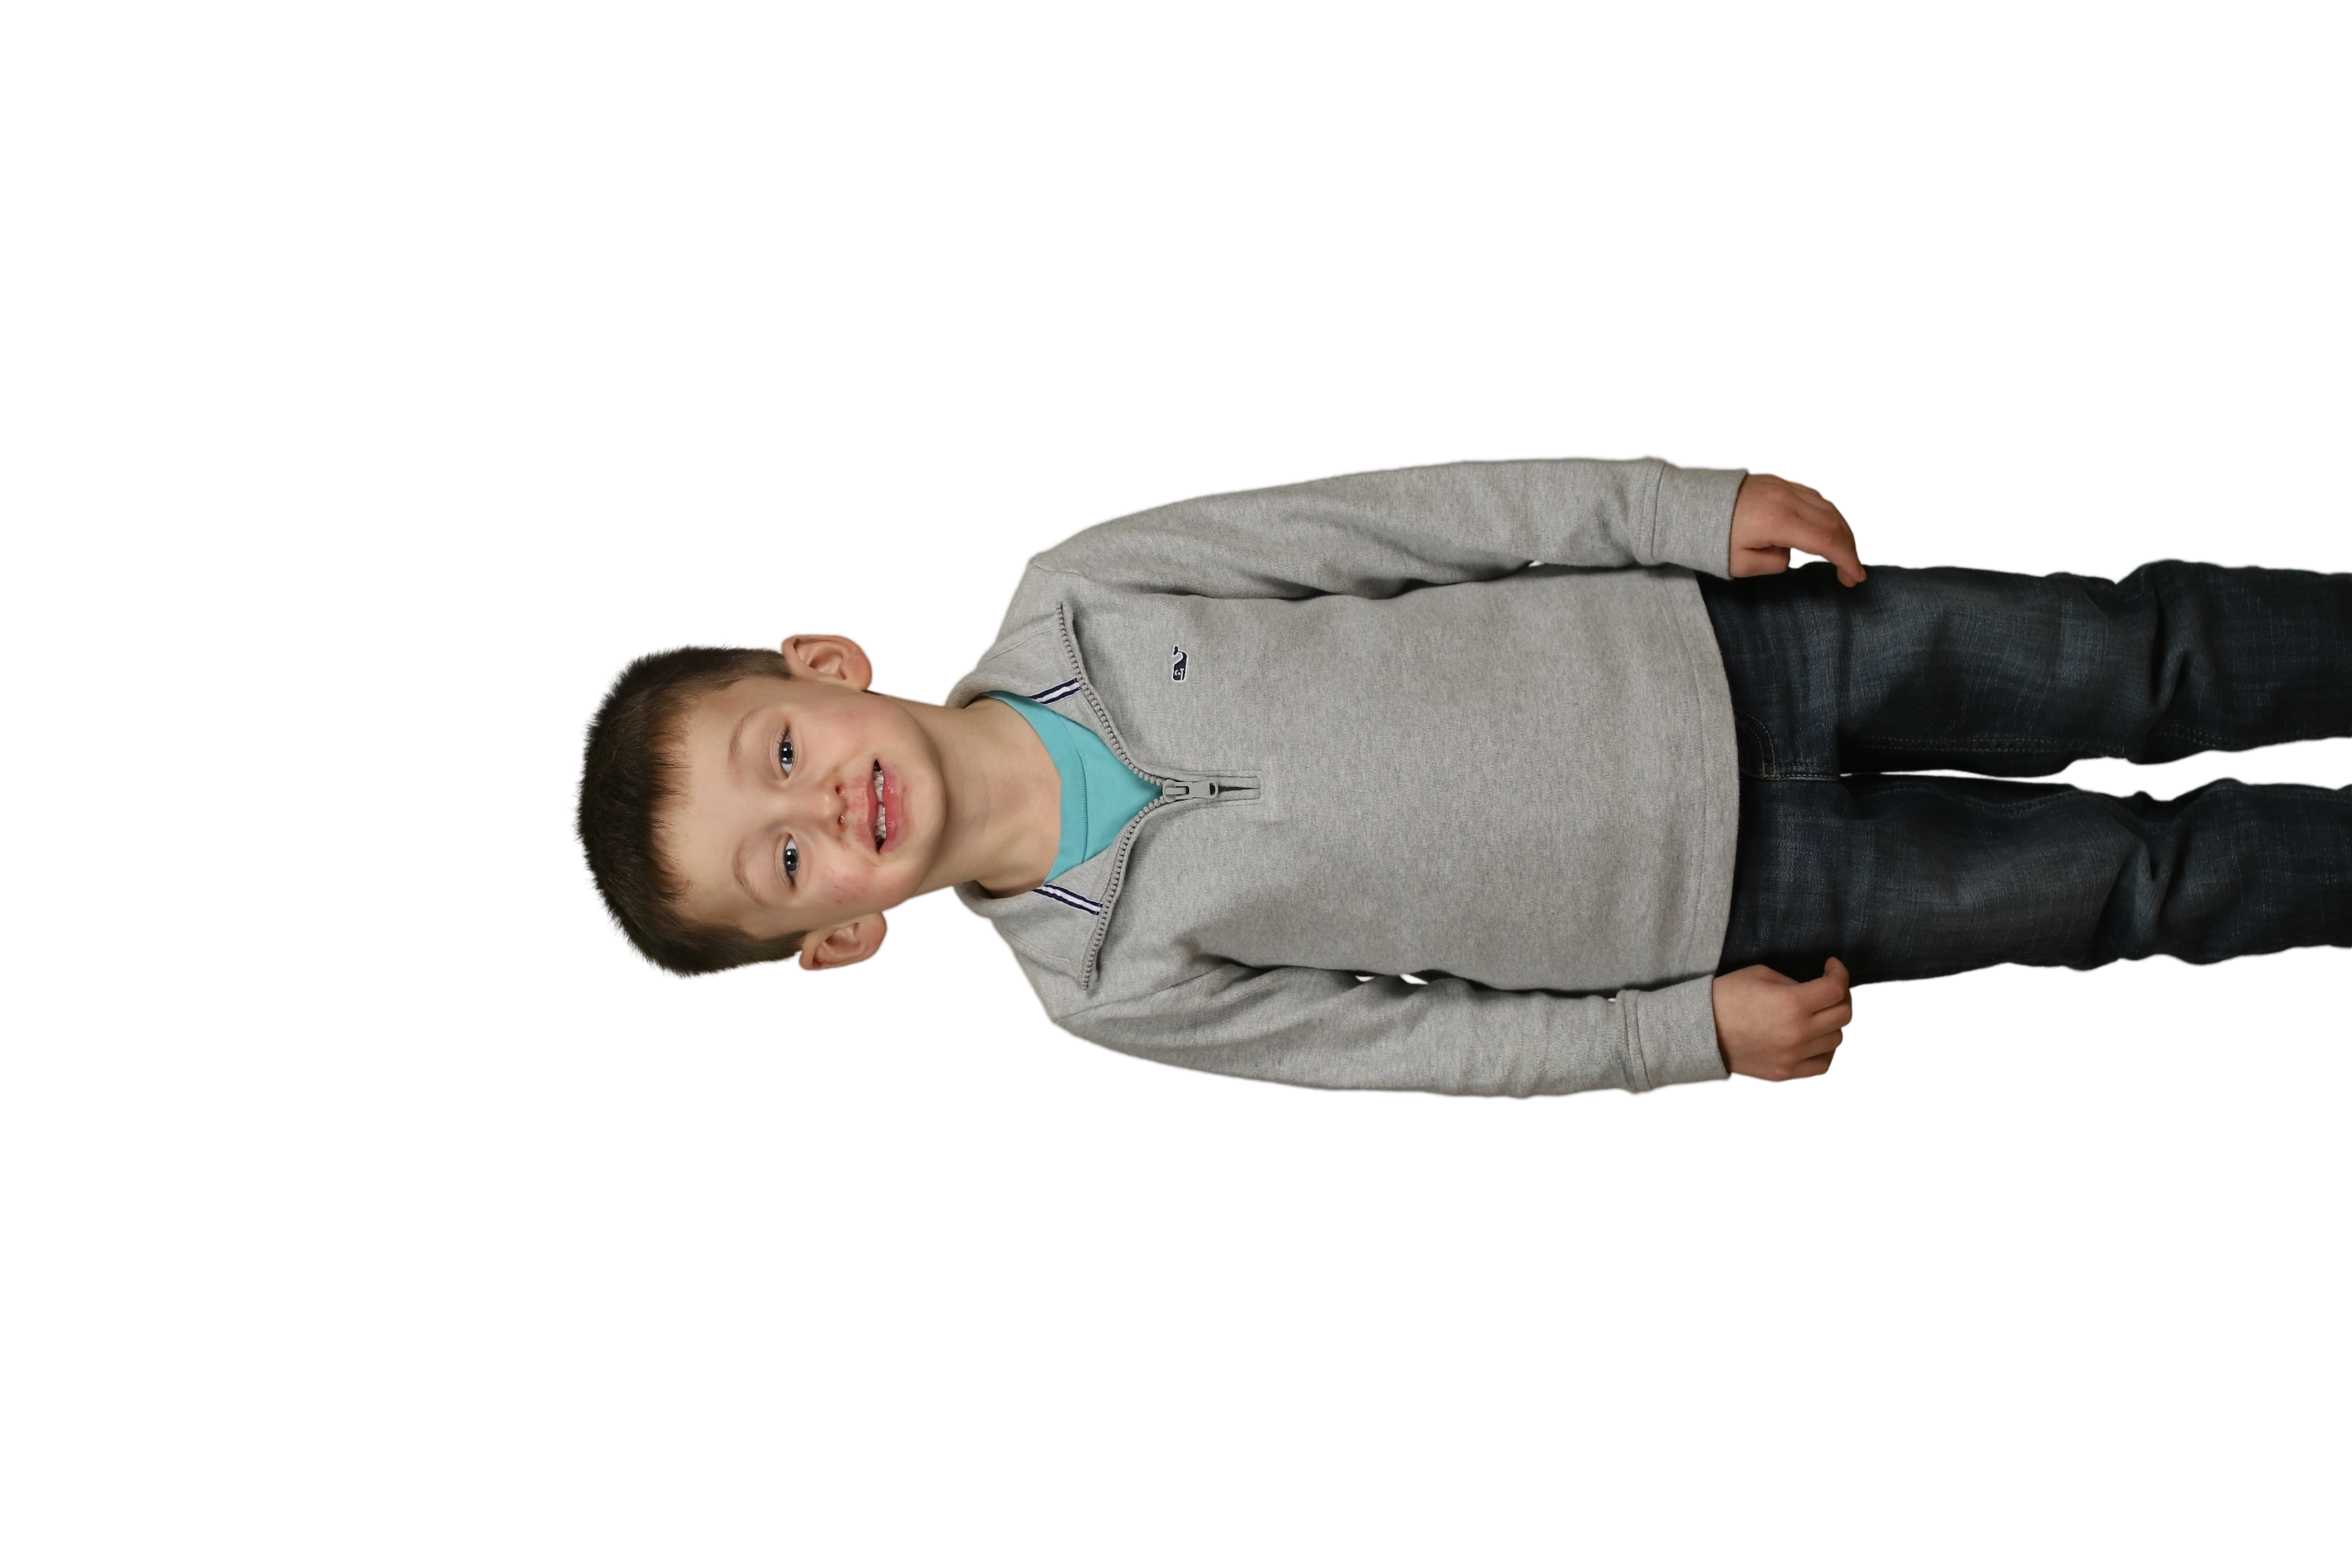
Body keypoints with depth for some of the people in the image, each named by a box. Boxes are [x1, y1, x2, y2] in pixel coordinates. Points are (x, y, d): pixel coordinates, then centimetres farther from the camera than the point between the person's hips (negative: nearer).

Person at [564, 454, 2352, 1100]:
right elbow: (1416, 1038, -6)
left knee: (2131, 653, 0)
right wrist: (1690, 1030, -8)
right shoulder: (1110, 983, -13)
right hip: (1718, 903, -1)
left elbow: (1408, 513, -8)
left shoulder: (1071, 595, -12)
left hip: (1715, 646, 2)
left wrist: (1695, 504, -9)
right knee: (2119, 882, -1)